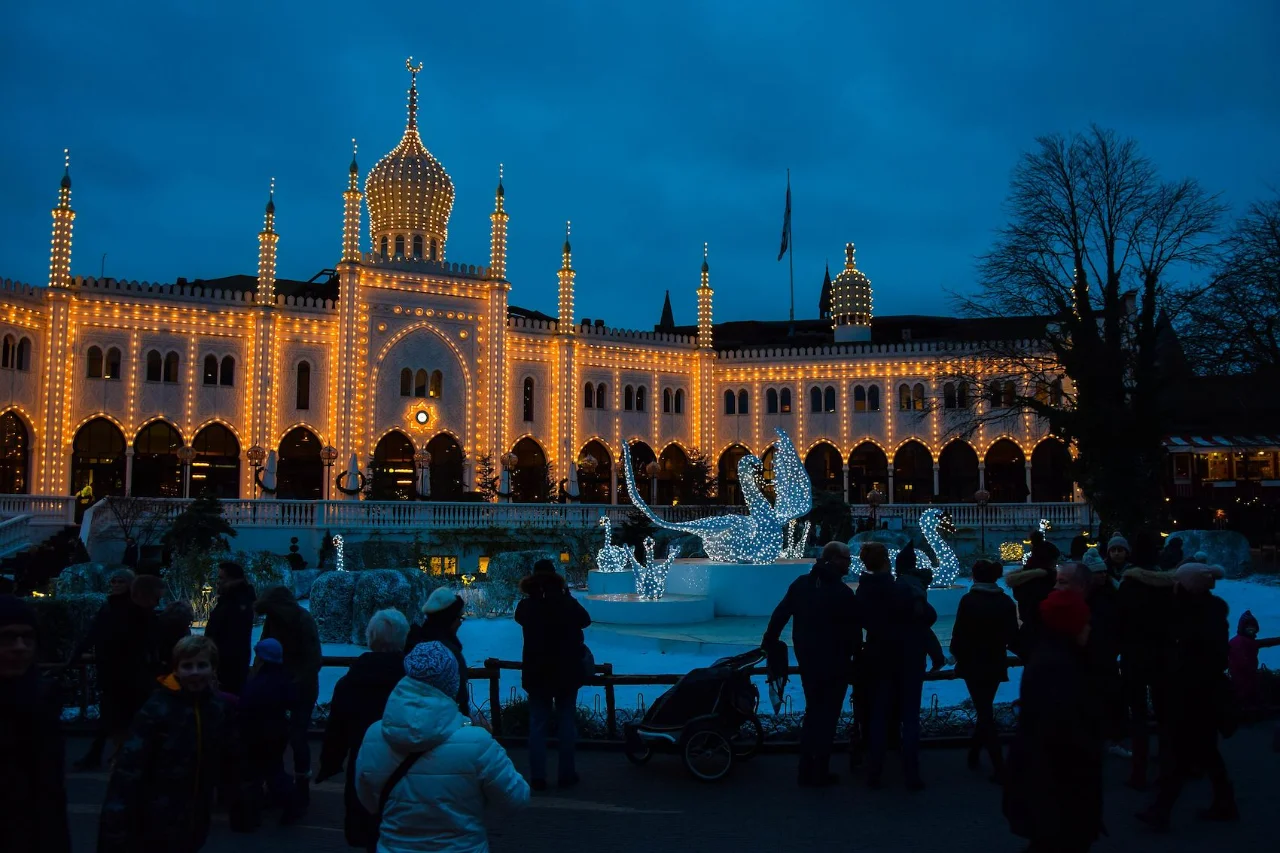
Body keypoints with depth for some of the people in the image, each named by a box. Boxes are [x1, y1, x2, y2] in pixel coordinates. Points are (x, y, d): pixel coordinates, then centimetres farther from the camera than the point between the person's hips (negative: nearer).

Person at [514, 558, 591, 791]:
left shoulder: (526, 606, -7)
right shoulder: (567, 603, -11)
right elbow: (585, 620, 8)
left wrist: (532, 598, 13)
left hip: (536, 673, 1)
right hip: (566, 672, -1)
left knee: (537, 724, 7)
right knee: (566, 723, 9)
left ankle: (538, 777, 8)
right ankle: (566, 774, 13)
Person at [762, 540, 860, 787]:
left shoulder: (800, 584, 2)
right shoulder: (843, 593, -15)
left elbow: (779, 615, 4)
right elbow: (854, 631, -12)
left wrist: (768, 644, 11)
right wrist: (856, 655, 2)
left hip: (807, 660, 6)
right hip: (835, 664, -5)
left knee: (812, 711, 17)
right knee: (827, 716, 5)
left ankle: (806, 771, 18)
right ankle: (820, 773, 9)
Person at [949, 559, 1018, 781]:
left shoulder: (968, 600, -13)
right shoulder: (1006, 602, -3)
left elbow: (958, 634, -13)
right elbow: (1013, 637, -1)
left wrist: (958, 655, 6)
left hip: (973, 664, -3)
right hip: (995, 664, 4)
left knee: (985, 713, 1)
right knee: (985, 710, 21)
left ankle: (999, 768, -5)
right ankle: (974, 754, 33)